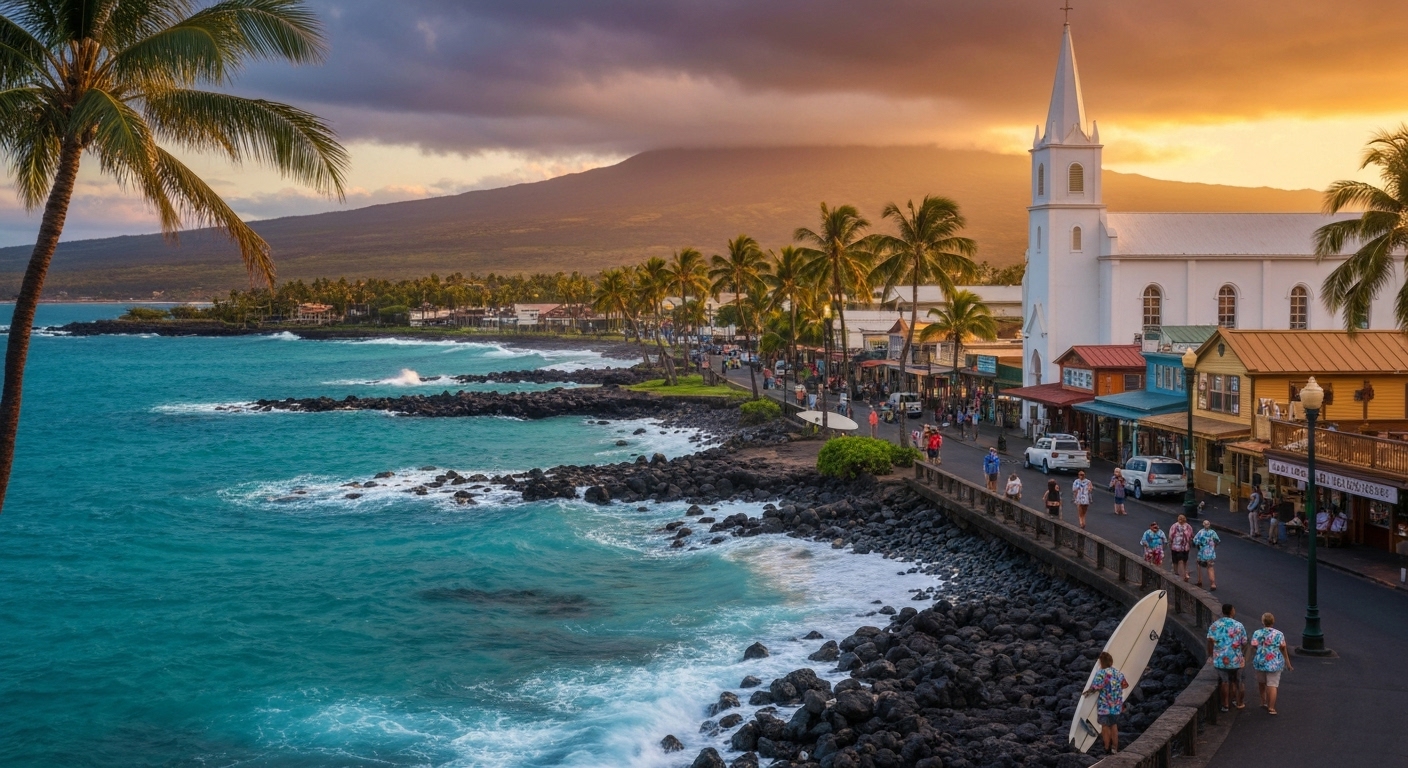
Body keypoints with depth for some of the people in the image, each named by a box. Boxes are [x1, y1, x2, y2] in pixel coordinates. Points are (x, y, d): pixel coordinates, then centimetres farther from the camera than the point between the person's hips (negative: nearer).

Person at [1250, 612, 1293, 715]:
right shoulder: (1279, 634, -4)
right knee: (1273, 685, -1)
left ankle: (1263, 702, 33)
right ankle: (1271, 708, -6)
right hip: (1275, 663, -2)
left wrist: (1253, 660, 11)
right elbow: (1283, 649, -2)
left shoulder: (1257, 633, -3)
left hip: (1260, 662, 2)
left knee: (1261, 683, 21)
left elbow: (1253, 648, -3)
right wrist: (1287, 662, 7)